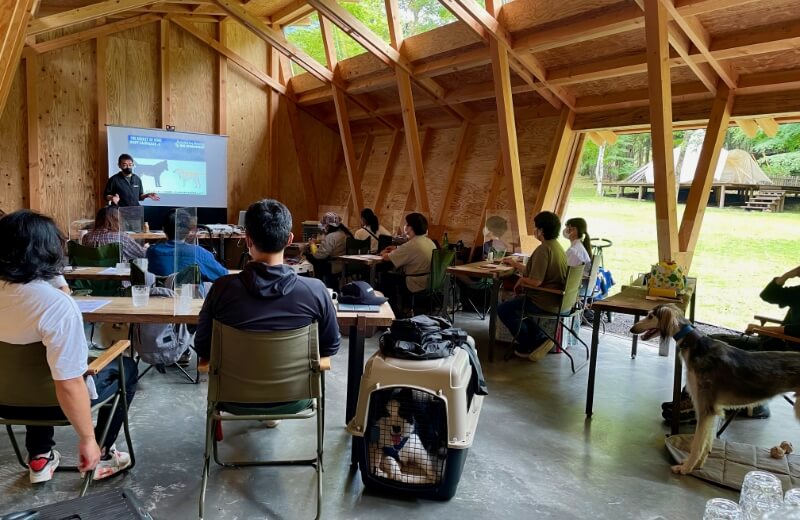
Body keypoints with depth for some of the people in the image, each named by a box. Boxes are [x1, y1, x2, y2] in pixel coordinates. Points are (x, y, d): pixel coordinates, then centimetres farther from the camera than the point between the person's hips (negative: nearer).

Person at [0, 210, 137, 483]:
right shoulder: (57, 305, -33)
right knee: (127, 368, 18)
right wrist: (87, 439, -19)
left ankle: (39, 457, 37)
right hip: (52, 402, -6)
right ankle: (99, 456, 23)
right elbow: (69, 386, -31)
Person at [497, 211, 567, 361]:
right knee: (516, 304, 28)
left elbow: (535, 281, -27)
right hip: (557, 299, 10)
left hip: (546, 302, -10)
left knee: (503, 309, 0)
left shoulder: (543, 249, -21)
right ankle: (539, 339, 16)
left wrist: (520, 281, -7)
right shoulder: (556, 246, 10)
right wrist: (515, 264, 25)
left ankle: (529, 346, 8)